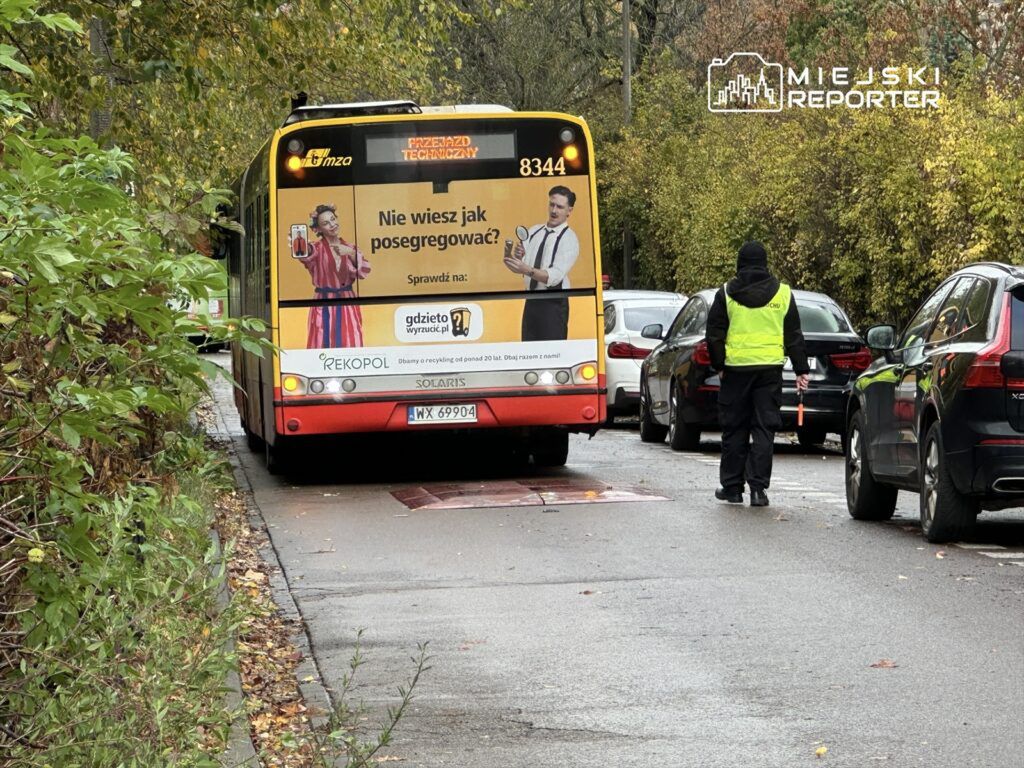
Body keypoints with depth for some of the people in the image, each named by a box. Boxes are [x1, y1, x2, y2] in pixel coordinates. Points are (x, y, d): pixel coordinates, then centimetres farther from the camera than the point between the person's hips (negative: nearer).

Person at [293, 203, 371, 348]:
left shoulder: (349, 248, 9)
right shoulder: (318, 248, -2)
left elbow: (364, 271, -4)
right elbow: (307, 254, -27)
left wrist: (351, 254, -21)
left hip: (348, 306, 3)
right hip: (324, 308, -3)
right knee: (325, 348, -9)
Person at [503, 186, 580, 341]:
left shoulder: (569, 239, -10)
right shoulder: (534, 232, 10)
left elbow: (555, 276, -21)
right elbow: (521, 265, 5)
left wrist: (528, 270, -35)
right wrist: (517, 258, -18)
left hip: (553, 305, -6)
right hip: (531, 302, 6)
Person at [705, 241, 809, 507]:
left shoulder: (726, 293, 1)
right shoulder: (782, 293, 5)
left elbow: (714, 335, 1)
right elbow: (794, 336, 7)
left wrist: (719, 365, 11)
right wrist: (801, 370, 11)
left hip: (736, 368, -1)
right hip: (770, 366, 1)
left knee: (734, 430, 8)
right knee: (764, 428, 2)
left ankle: (732, 486, 12)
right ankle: (758, 487, -5)